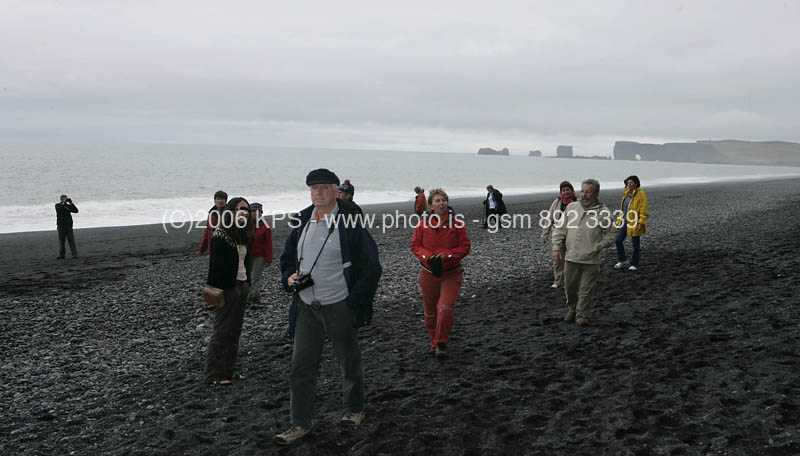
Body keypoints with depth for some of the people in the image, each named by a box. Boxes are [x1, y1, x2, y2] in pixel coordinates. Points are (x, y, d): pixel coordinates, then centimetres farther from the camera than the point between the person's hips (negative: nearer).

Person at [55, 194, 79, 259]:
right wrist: (63, 203, -13)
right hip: (61, 225, -1)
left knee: (71, 240, -7)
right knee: (61, 241, 2)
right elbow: (59, 210, -15)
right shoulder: (58, 205, 7)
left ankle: (75, 255, -11)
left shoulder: (68, 206, 12)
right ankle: (62, 255, 10)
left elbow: (76, 211, -1)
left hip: (69, 225, 1)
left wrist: (71, 203, -3)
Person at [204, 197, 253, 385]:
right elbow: (216, 265, -17)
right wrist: (215, 290, -20)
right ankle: (213, 375, 4)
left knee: (235, 331, 11)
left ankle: (228, 370, 20)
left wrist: (247, 283, 15)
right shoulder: (220, 235, -13)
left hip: (241, 286, 9)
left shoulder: (242, 236, 13)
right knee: (221, 331, -4)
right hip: (227, 288, -8)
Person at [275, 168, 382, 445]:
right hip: (306, 306, 5)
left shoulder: (350, 223, -10)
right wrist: (289, 277, -2)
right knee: (301, 365, 5)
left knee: (349, 362, 12)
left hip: (340, 306, -5)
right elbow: (287, 259, 20)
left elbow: (371, 267, -9)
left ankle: (354, 410, 34)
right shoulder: (302, 223, 7)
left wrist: (354, 302, -13)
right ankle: (300, 424, 16)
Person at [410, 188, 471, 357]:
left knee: (446, 308, -14)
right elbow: (415, 245, 4)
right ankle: (434, 342, 30)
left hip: (451, 274, -2)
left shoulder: (456, 224, -6)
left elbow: (465, 247, -4)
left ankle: (441, 343, 1)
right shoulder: (424, 224, -1)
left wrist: (446, 255, -18)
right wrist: (427, 256, -15)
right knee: (430, 310, 11)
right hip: (428, 273, 2)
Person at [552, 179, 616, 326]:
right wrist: (556, 247, 0)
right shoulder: (571, 207, 5)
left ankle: (582, 315, 18)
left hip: (591, 259, -2)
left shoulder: (603, 212, -1)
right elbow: (560, 229, 9)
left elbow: (609, 235, 5)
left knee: (586, 290, 3)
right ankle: (572, 310, 35)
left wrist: (599, 246, -8)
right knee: (570, 286, 12)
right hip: (571, 257, 2)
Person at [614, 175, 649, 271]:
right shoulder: (627, 193, 10)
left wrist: (641, 223, -21)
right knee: (618, 240, 4)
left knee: (635, 244, 4)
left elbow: (643, 210, -16)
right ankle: (622, 260, 20)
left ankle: (634, 264, 15)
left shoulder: (641, 194, -13)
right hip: (625, 222, 7)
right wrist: (620, 219, 21)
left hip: (635, 223, -7)